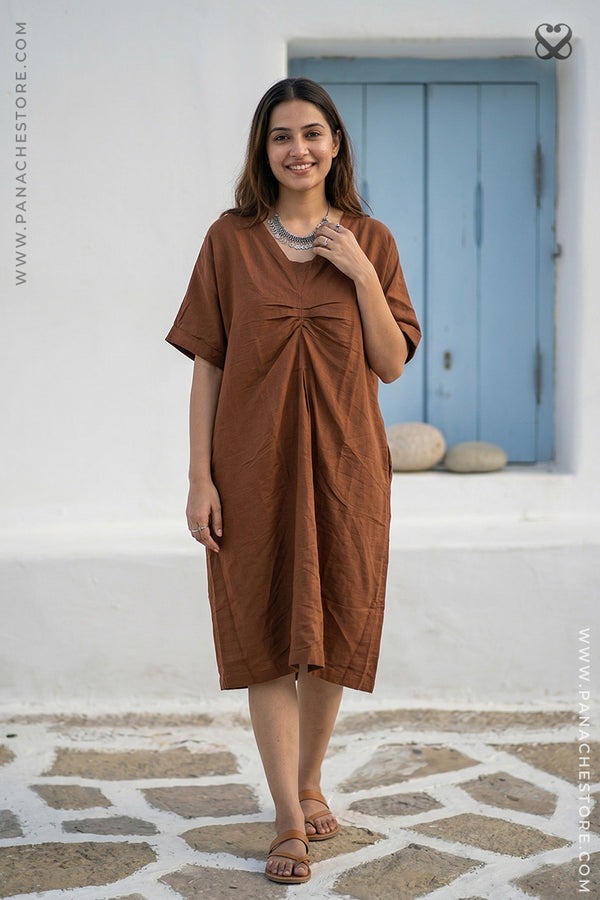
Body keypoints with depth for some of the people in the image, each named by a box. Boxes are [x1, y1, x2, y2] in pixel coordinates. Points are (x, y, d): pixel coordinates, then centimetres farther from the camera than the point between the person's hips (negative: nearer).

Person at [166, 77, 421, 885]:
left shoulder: (370, 242, 3)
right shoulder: (230, 241, 0)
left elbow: (392, 365, 0)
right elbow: (207, 365, -1)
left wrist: (363, 277, -12)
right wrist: (201, 478, -7)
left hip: (342, 464, 1)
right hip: (254, 465, -1)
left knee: (331, 633, 11)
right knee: (267, 637, 1)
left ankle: (310, 783, 32)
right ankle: (290, 820, 11)